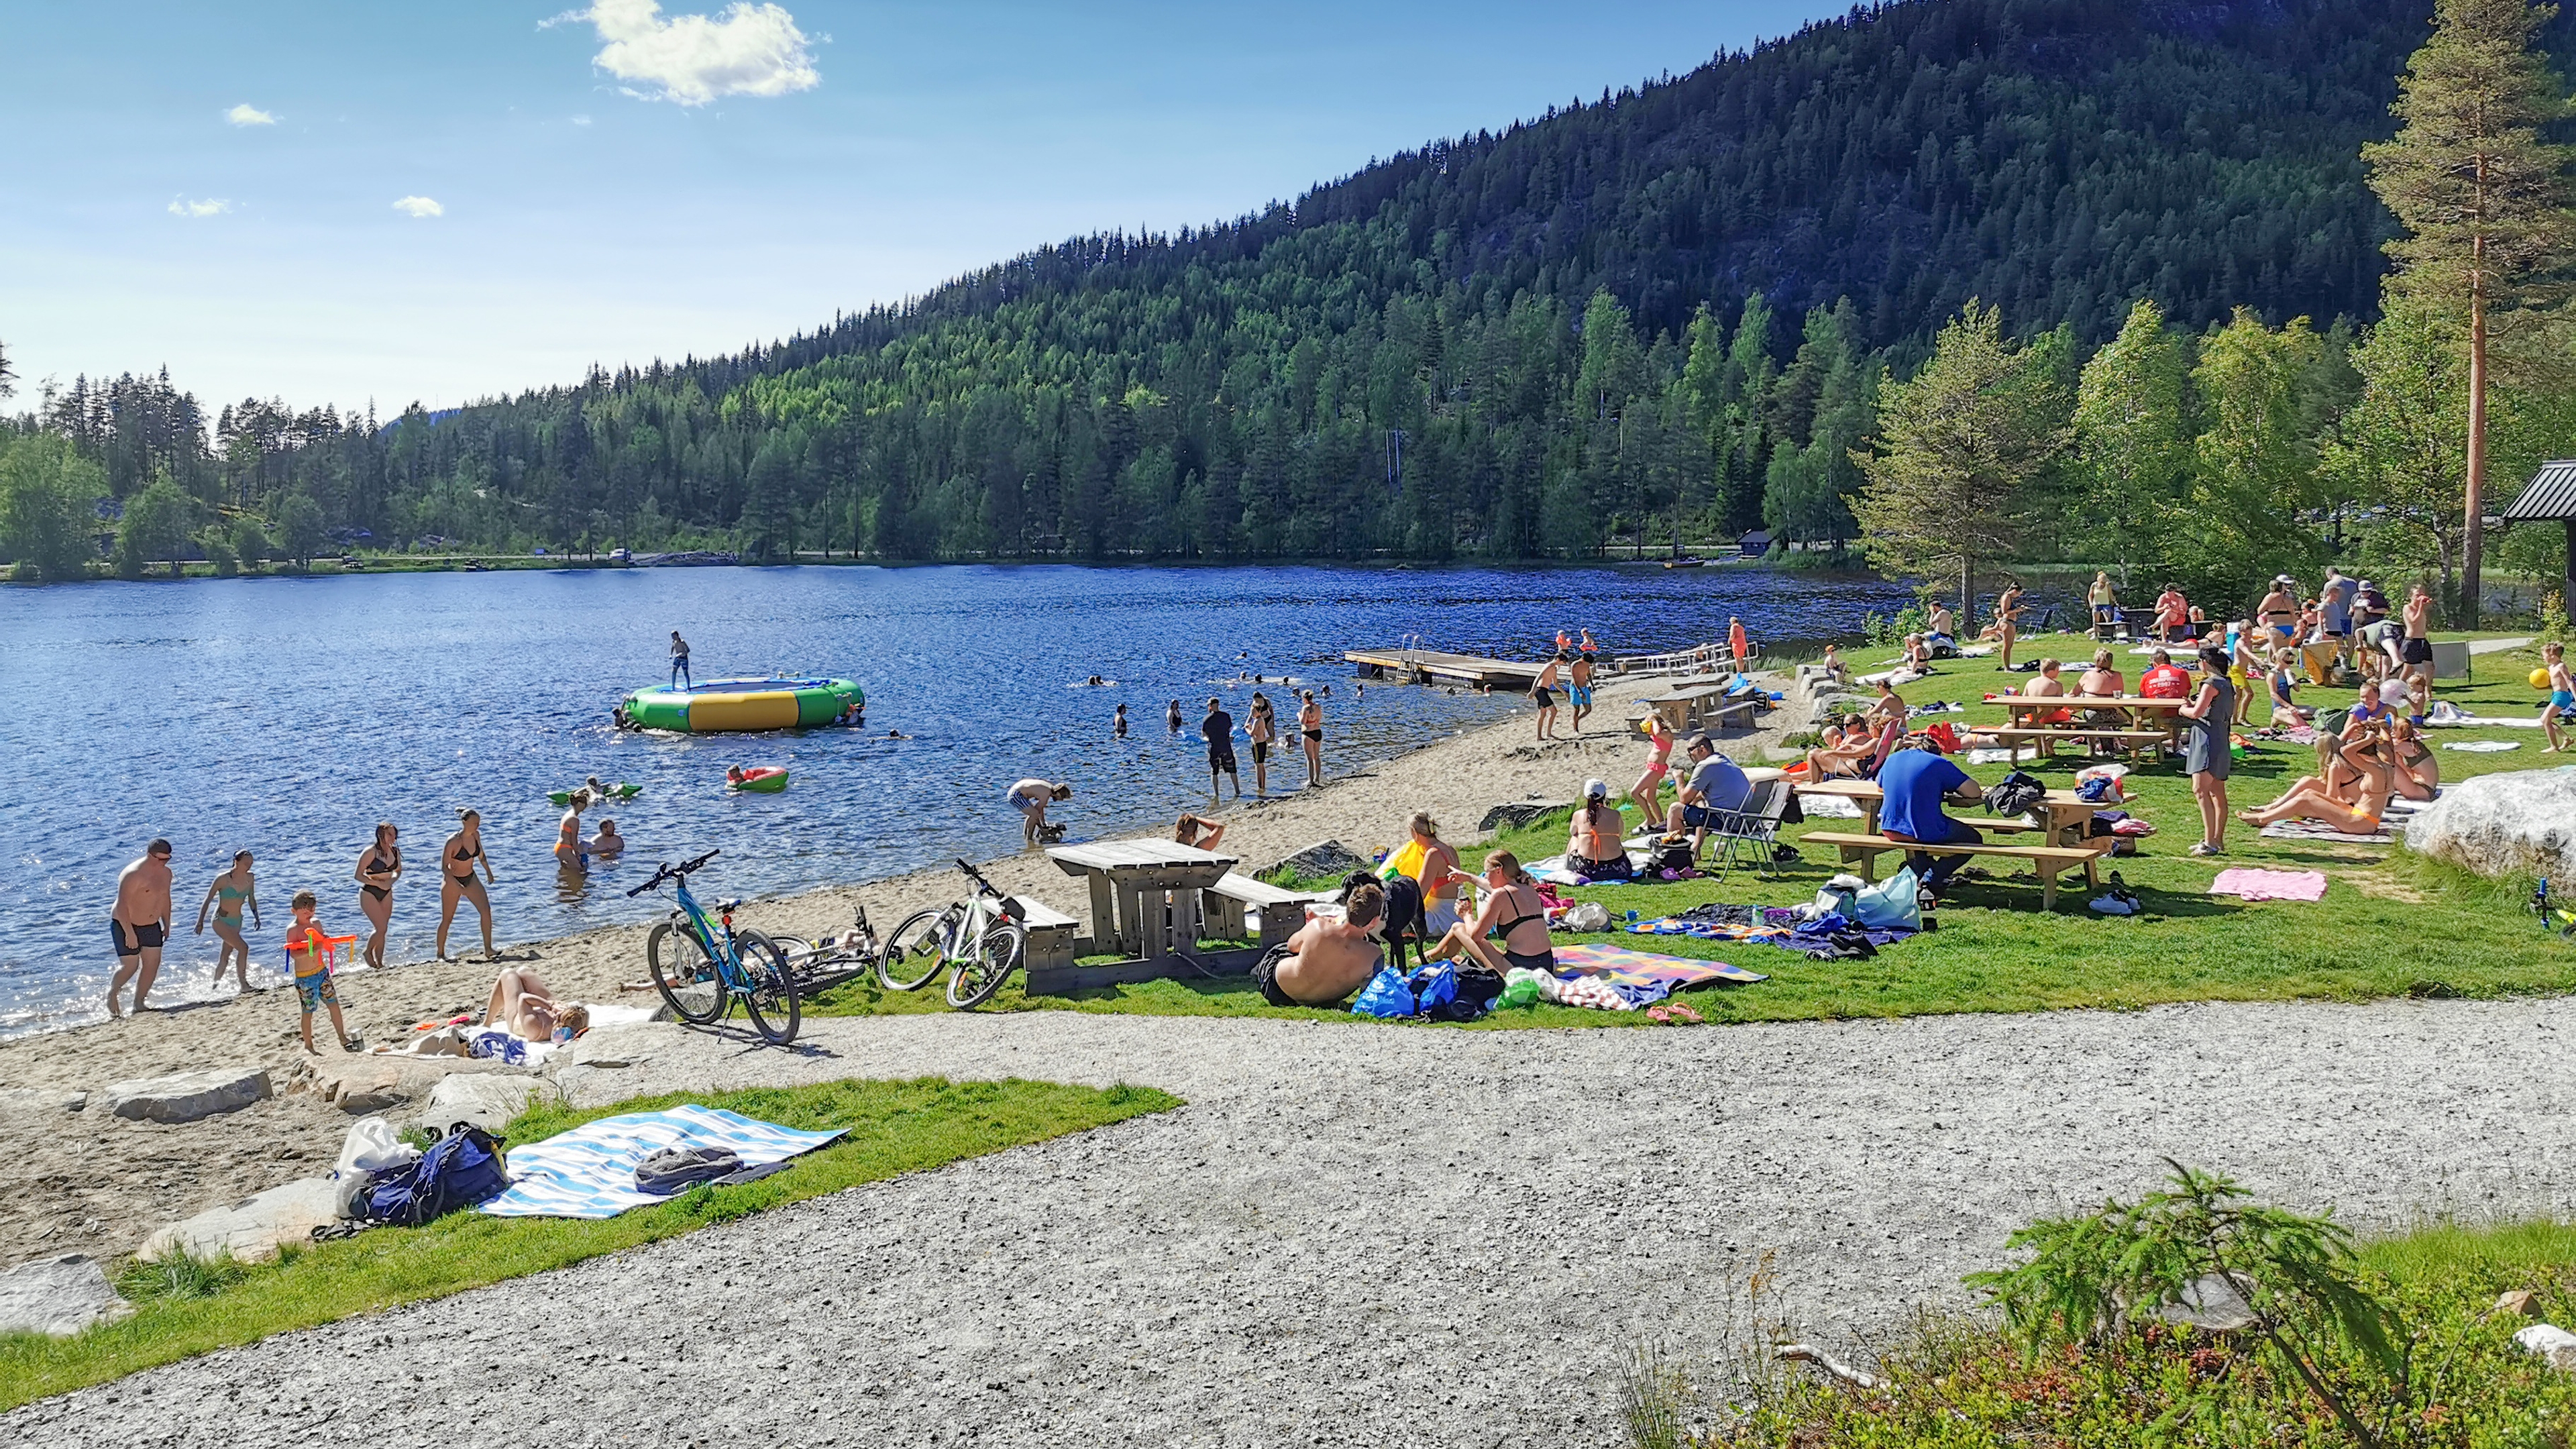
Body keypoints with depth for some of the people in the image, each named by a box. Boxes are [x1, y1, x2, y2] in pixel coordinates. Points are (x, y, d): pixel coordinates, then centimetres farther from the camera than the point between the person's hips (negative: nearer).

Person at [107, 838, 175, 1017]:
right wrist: (130, 933, -28)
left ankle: (138, 1003, 12)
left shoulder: (165, 873, 2)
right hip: (125, 925, -7)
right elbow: (122, 905, -25)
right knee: (130, 966, -7)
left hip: (151, 926, 7)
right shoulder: (133, 874, -23)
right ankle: (111, 993, 21)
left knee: (153, 963, 1)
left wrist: (167, 925, 14)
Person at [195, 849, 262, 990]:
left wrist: (256, 916, 4)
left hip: (237, 921, 6)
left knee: (225, 957, 13)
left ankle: (216, 985, 27)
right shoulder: (223, 879, -17)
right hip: (221, 920, -6)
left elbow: (251, 899, 13)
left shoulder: (249, 878, -1)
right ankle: (244, 984, -13)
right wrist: (200, 921, -10)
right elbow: (208, 900, -10)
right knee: (243, 947, -19)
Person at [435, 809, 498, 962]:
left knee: (486, 910, -11)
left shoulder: (476, 835, -6)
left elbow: (481, 856, 13)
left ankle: (488, 950, -9)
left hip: (471, 878, 5)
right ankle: (440, 953, 22)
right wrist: (457, 886, -31)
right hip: (452, 881, -5)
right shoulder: (453, 841, -24)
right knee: (447, 919, 6)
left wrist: (488, 872, 0)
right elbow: (444, 867, -21)